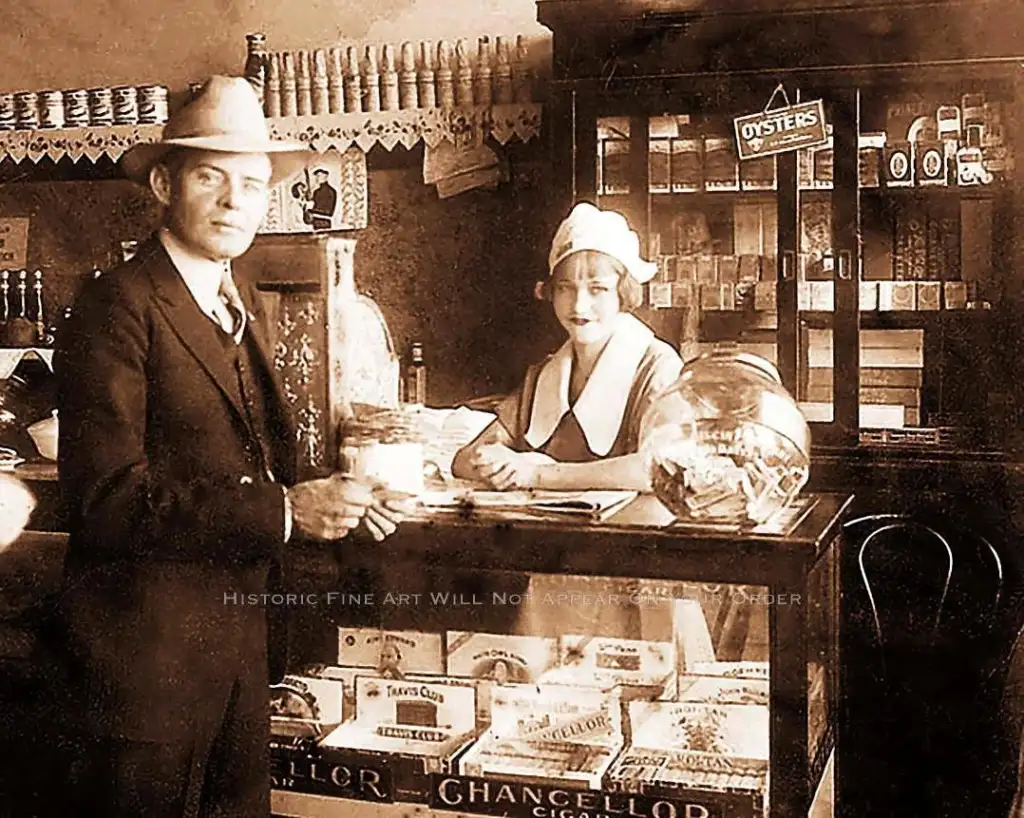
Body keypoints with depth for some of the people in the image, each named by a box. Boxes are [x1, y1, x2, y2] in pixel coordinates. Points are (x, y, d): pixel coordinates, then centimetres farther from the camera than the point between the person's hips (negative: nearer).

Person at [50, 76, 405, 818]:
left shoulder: (244, 305, 11)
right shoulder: (118, 307, -15)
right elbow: (110, 497, -22)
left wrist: (327, 497, -3)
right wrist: (282, 512, -25)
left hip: (243, 638, 8)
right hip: (148, 648, -7)